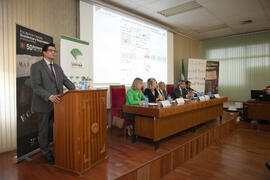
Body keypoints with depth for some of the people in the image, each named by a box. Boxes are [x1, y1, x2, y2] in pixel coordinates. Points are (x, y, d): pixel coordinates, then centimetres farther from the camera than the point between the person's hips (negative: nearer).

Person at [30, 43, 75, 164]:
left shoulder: (58, 68, 14)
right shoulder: (36, 66, -6)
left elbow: (66, 81, 10)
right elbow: (35, 86, -15)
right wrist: (49, 96, -29)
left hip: (58, 103, 5)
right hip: (44, 104, -5)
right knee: (44, 130, 10)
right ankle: (46, 153, 27)